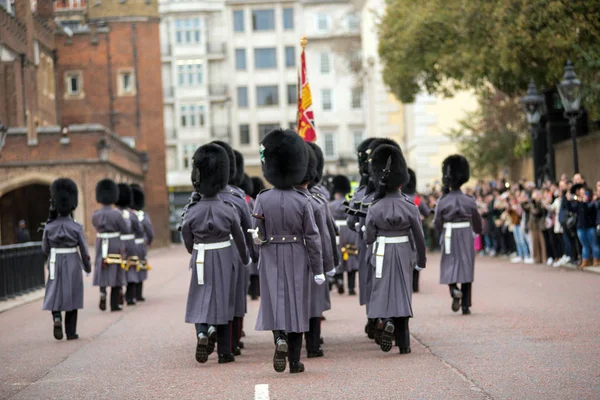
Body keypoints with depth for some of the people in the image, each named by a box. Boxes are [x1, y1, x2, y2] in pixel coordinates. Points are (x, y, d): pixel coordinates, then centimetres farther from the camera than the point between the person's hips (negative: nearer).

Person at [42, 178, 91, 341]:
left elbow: (45, 249, 3)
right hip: (73, 265, -1)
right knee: (72, 296, 9)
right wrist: (88, 267, 11)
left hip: (55, 265, 1)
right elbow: (84, 251, -6)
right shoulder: (77, 227, -11)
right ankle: (71, 332, 11)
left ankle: (57, 318, -16)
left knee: (55, 294, 12)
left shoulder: (49, 226, -7)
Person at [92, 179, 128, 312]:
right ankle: (115, 304, 8)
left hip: (101, 245, 3)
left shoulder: (95, 215, -3)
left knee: (102, 271, 15)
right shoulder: (116, 214, -13)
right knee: (116, 274, 6)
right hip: (115, 246, -3)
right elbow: (125, 231, -6)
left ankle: (102, 292, -12)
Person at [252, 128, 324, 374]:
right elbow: (312, 238, -7)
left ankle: (280, 339, -19)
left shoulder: (263, 199, -8)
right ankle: (295, 361, 12)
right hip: (297, 258, 0)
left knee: (274, 300, 10)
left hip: (271, 258, 0)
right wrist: (318, 270, -2)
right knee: (296, 304, 8)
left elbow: (257, 234, -8)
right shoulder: (303, 201, -9)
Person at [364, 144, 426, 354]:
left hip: (382, 255, -1)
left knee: (383, 290, 11)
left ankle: (387, 321, -21)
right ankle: (404, 343, 14)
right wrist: (421, 260, 7)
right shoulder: (410, 206, -8)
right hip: (404, 253, 1)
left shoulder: (375, 208, -8)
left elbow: (368, 238, -5)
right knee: (403, 292, 10)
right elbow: (419, 237, -4)